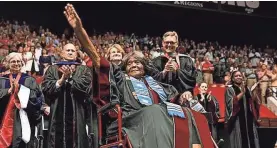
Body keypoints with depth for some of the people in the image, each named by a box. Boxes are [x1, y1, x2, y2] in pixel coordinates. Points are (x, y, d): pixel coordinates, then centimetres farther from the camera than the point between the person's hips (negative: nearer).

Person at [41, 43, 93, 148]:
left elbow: (86, 86, -9)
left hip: (77, 114, -1)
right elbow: (45, 88, -2)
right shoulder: (52, 69, 12)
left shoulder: (84, 70, 9)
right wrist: (62, 79, -12)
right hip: (57, 114, 1)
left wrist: (69, 77, -10)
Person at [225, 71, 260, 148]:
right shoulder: (230, 90, 1)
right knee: (239, 141, -6)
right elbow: (231, 103, -14)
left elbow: (253, 103, 17)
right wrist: (242, 93, -18)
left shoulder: (247, 89, 16)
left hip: (249, 118, 5)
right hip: (237, 120, -5)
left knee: (251, 138, 3)